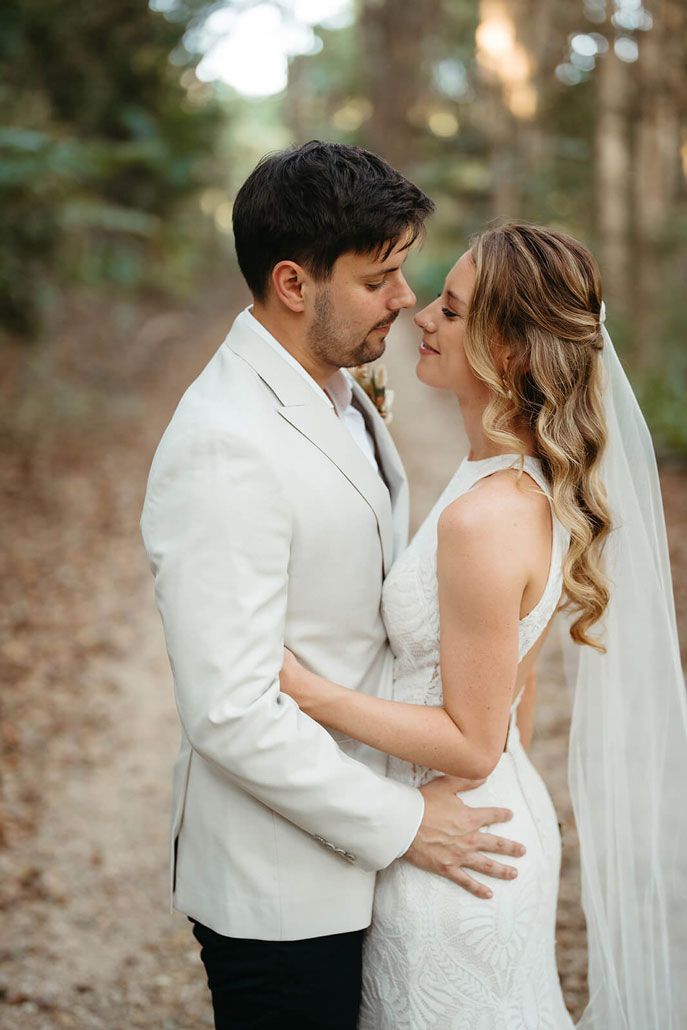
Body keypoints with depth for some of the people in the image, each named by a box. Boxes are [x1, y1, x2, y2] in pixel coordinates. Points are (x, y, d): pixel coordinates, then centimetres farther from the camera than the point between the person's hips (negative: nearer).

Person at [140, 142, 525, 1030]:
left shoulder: (336, 394, 5)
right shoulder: (225, 447, -26)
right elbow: (231, 713, -27)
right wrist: (400, 822, -17)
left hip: (346, 837, 9)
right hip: (279, 887, -9)